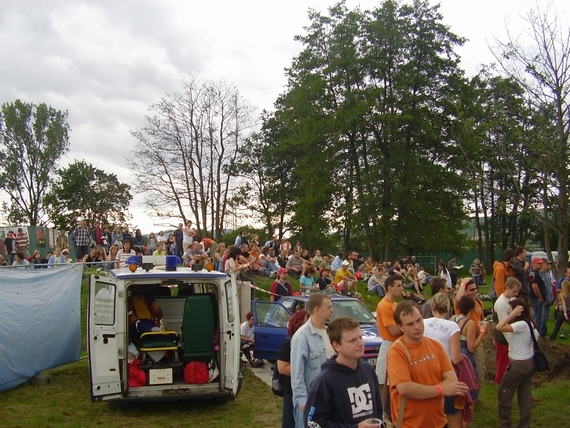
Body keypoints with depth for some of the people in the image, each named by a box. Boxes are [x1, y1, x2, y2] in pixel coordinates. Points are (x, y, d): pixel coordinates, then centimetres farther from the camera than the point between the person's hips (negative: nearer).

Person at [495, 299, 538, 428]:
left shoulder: (521, 325, -25)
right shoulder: (529, 323, 4)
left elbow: (499, 327, -34)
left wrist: (513, 314, -28)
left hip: (520, 365, -9)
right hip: (529, 362, 9)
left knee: (504, 392, 6)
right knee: (525, 396, 15)